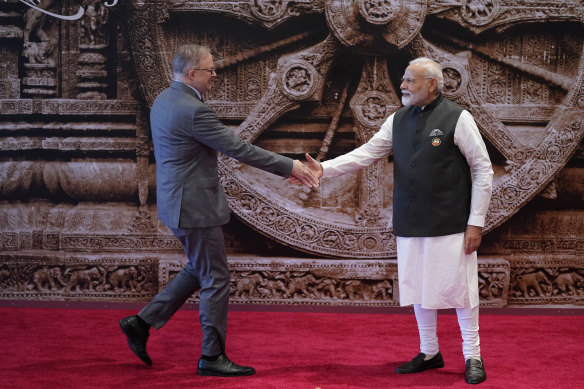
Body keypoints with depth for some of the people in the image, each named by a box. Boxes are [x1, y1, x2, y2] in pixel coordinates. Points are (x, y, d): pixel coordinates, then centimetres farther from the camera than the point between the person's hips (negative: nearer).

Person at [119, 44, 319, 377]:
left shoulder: (164, 101, 7)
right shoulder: (193, 111, -23)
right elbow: (239, 149, -22)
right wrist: (290, 167, -16)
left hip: (179, 199, 10)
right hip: (195, 206, -10)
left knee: (198, 271, 21)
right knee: (216, 278, 1)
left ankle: (143, 322, 20)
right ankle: (212, 357, 9)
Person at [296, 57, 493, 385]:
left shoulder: (457, 118, -8)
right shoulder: (398, 121, 9)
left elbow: (483, 170, -7)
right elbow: (366, 154, 7)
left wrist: (476, 222, -10)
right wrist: (324, 169, -7)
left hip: (449, 224, -6)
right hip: (411, 226, 6)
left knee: (459, 287, -1)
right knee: (418, 289, 12)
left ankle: (473, 357, 12)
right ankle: (429, 353, 26)